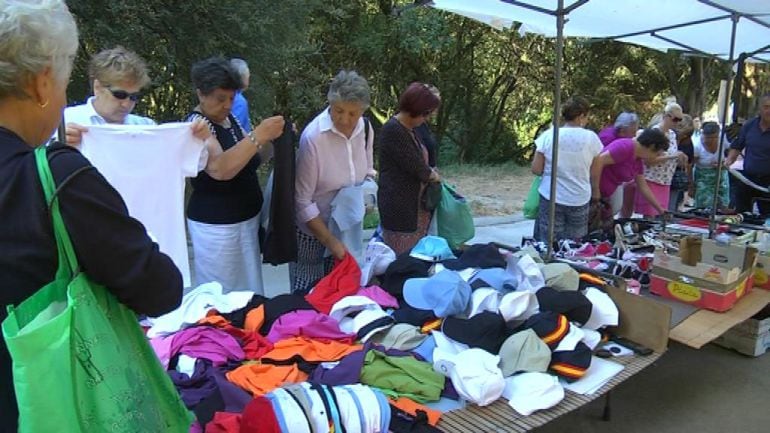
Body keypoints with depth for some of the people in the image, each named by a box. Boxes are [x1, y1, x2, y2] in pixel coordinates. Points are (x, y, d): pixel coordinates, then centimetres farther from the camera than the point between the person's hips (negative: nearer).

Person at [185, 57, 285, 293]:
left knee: (250, 293, 15)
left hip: (247, 218, 8)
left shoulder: (229, 118, 9)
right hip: (215, 225, -8)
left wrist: (272, 140, -2)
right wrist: (258, 135, -34)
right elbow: (220, 169, -31)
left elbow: (249, 160, 17)